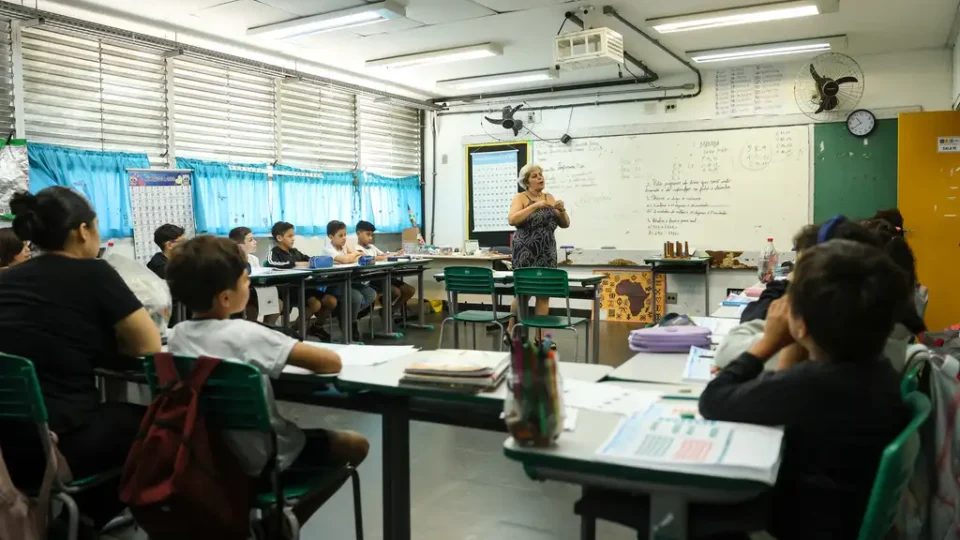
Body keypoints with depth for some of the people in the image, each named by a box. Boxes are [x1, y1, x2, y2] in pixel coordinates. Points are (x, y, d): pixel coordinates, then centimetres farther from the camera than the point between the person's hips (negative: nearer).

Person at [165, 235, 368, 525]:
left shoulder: (177, 335, -7)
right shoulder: (245, 334, -27)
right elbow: (332, 362, -28)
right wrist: (298, 353, -7)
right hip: (263, 463, -7)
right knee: (356, 444, 13)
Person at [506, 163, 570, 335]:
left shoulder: (549, 198, 12)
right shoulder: (521, 197, -3)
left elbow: (565, 224, 12)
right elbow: (512, 220, -20)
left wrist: (562, 210, -8)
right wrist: (535, 206, -23)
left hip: (547, 253, 5)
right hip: (526, 253, -5)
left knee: (544, 293, 2)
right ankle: (510, 331, 15)